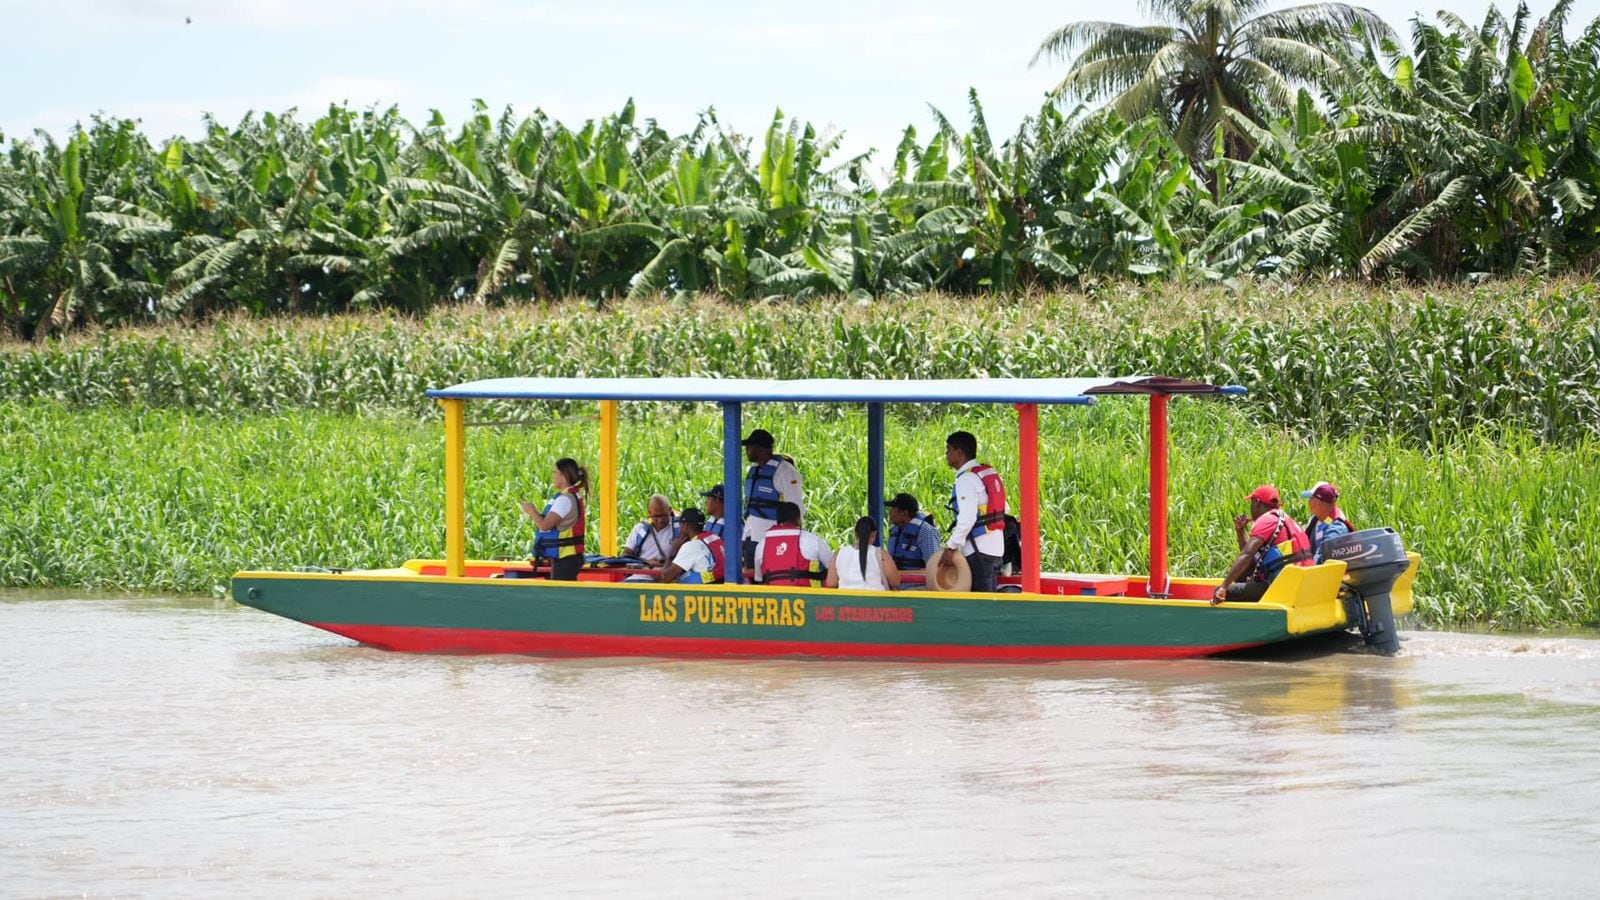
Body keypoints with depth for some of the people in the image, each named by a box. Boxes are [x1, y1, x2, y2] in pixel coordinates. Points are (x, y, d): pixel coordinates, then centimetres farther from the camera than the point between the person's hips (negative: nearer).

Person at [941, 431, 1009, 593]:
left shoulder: (967, 479, -13)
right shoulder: (990, 473, 15)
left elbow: (967, 517, -24)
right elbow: (1004, 509, 20)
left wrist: (952, 544, -18)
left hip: (979, 549, -9)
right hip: (996, 547, 9)